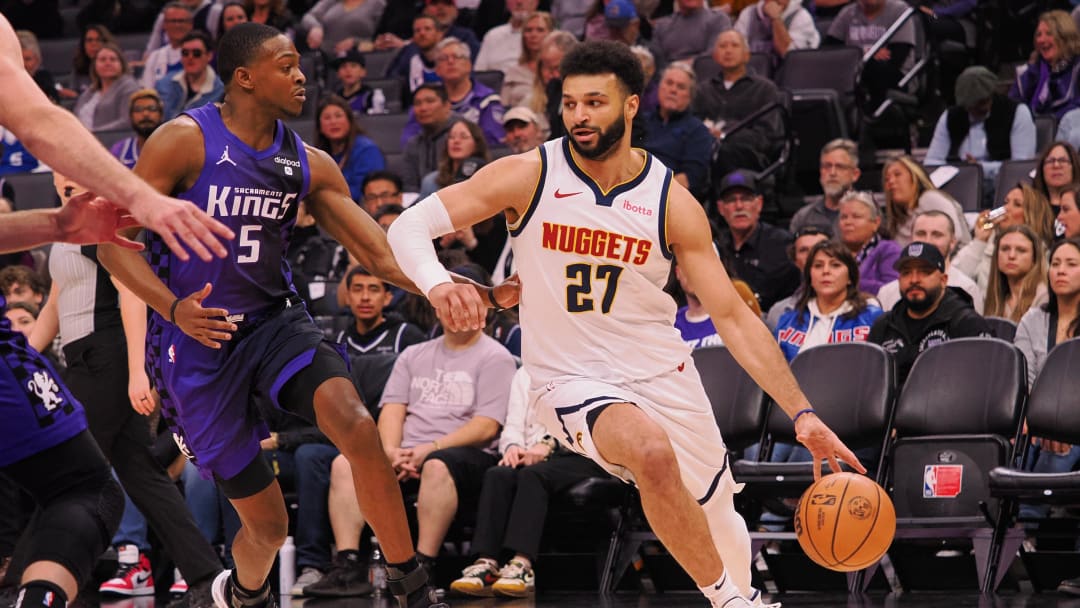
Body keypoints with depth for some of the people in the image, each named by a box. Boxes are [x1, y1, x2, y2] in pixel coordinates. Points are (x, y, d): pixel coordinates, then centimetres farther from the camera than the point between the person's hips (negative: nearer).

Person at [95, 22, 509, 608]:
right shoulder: (185, 141, -12)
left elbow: (380, 253, 4)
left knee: (356, 426, -27)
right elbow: (113, 236, -12)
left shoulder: (309, 164, 3)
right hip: (198, 340, -4)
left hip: (276, 319, 4)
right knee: (267, 523, 1)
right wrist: (173, 307, -26)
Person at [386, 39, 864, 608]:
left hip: (663, 374, 3)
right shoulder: (529, 176, -10)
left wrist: (802, 413, -13)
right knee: (653, 451, -33)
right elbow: (409, 225, -12)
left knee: (718, 518, 12)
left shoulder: (671, 202, -7)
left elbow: (732, 316, -5)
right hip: (572, 382, -3)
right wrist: (437, 284, -35)